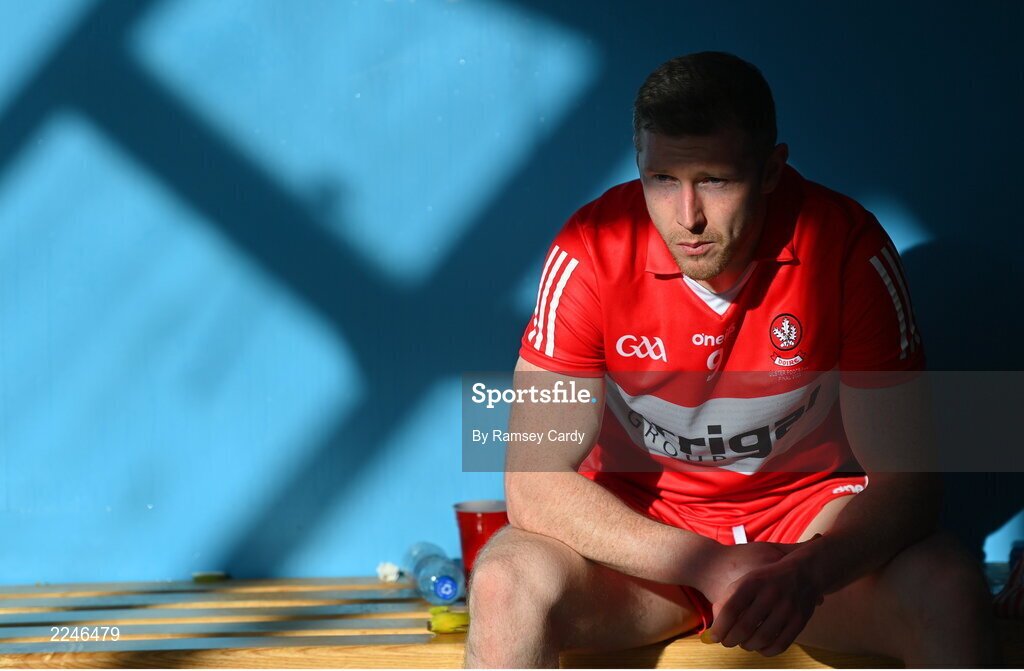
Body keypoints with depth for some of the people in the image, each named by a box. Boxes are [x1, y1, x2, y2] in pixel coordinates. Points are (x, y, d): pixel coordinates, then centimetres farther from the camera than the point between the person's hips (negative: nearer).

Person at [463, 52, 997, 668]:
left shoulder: (845, 244, -17)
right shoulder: (591, 253, -17)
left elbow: (907, 479, -16)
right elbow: (534, 485, -19)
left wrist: (807, 573, -38)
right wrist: (708, 565, -31)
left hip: (813, 525, 0)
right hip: (640, 523, 0)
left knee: (951, 593, -30)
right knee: (506, 584, -30)